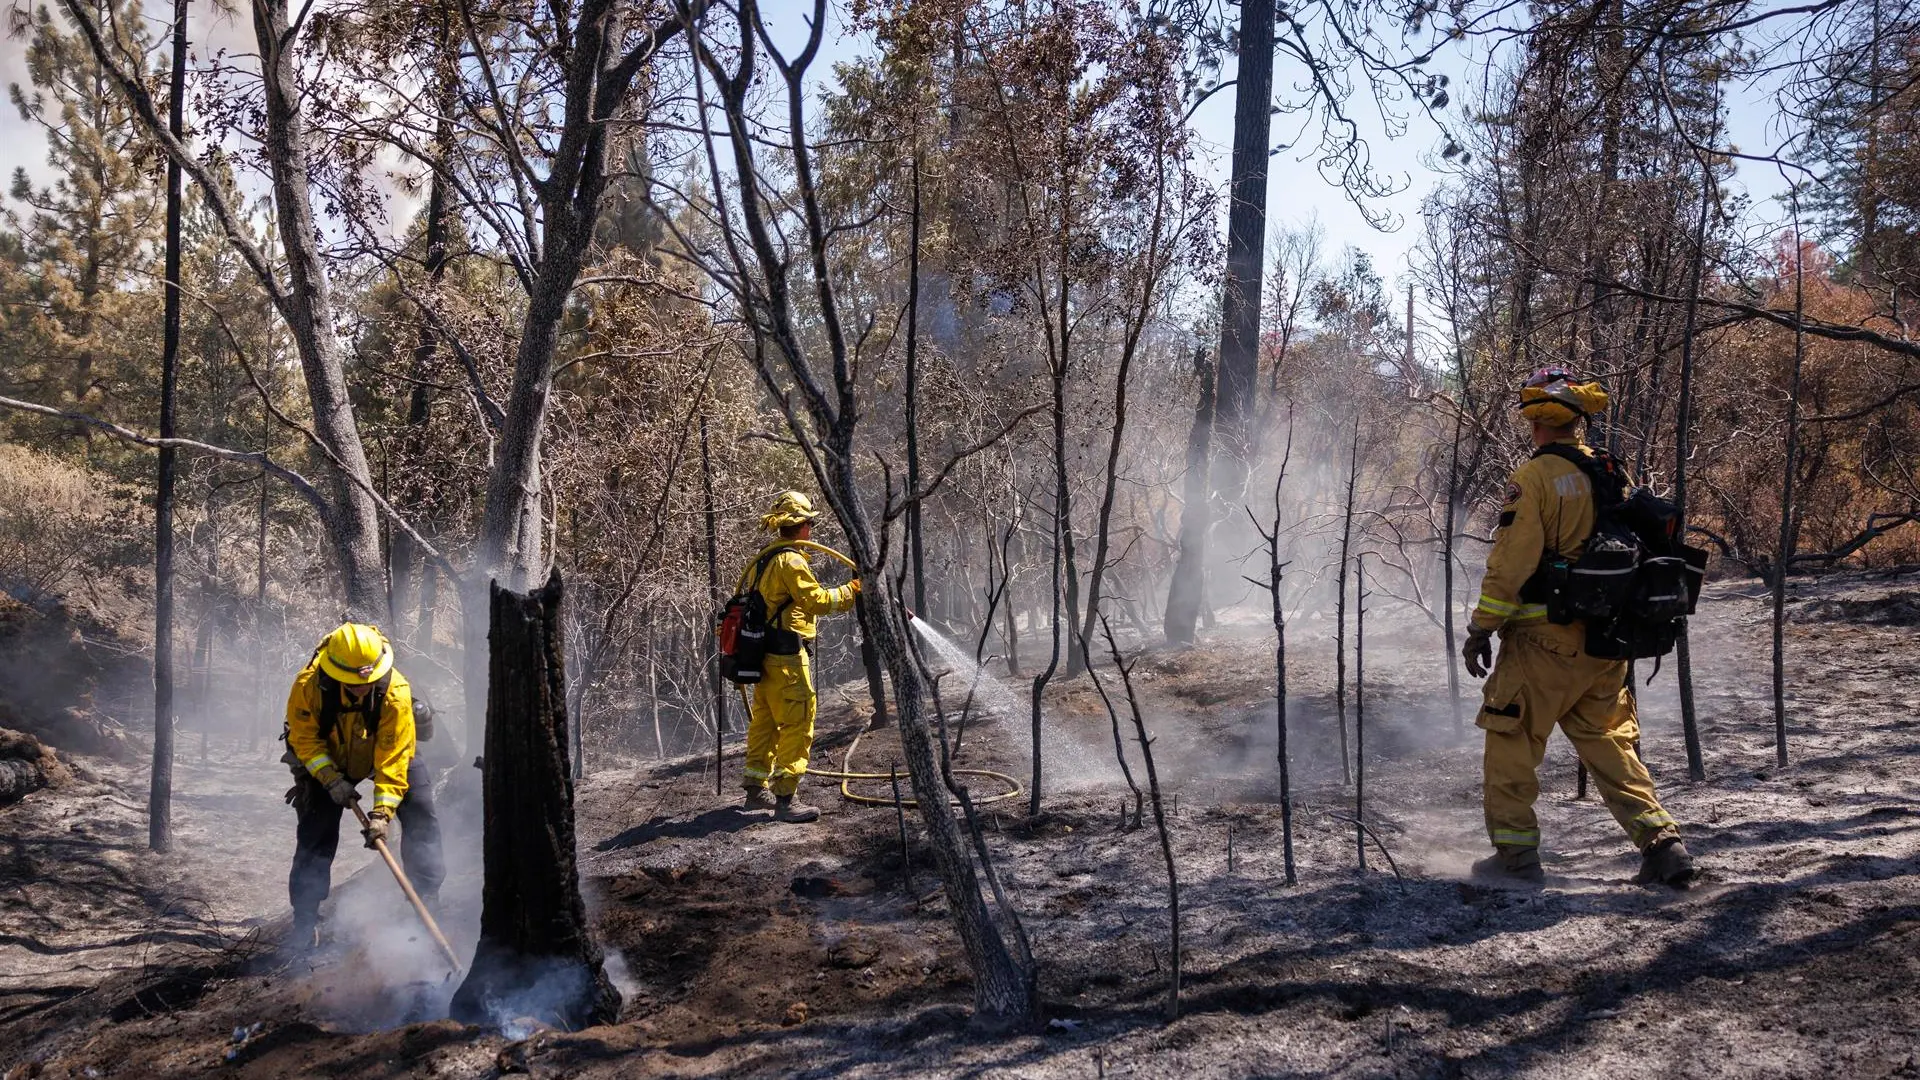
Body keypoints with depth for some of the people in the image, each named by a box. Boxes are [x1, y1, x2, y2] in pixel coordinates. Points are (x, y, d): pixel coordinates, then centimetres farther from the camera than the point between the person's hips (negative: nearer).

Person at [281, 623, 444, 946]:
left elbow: (394, 757, -32)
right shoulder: (309, 686, -32)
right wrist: (332, 780, -27)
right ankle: (305, 919, 3)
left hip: (386, 751, 0)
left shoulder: (396, 692, -36)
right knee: (317, 828, -7)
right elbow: (304, 738, -17)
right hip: (327, 760, 0)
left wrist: (382, 812, -36)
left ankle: (427, 899, -2)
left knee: (420, 813, -13)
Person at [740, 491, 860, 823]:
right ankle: (785, 800, -6)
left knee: (764, 722, 18)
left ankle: (756, 790, 27)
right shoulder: (790, 560, -15)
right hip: (786, 658, -10)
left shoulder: (765, 559, 16)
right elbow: (816, 600, -20)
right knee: (796, 726, -6)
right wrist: (851, 590, -11)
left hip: (763, 655, 10)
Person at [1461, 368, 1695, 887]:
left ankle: (1516, 852, 9)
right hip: (1605, 643, 7)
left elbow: (1511, 561, -17)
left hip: (1542, 638, -7)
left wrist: (1482, 626, -10)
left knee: (1512, 742, 6)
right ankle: (1662, 843, 6)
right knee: (1610, 743, 15)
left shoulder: (1532, 478, -13)